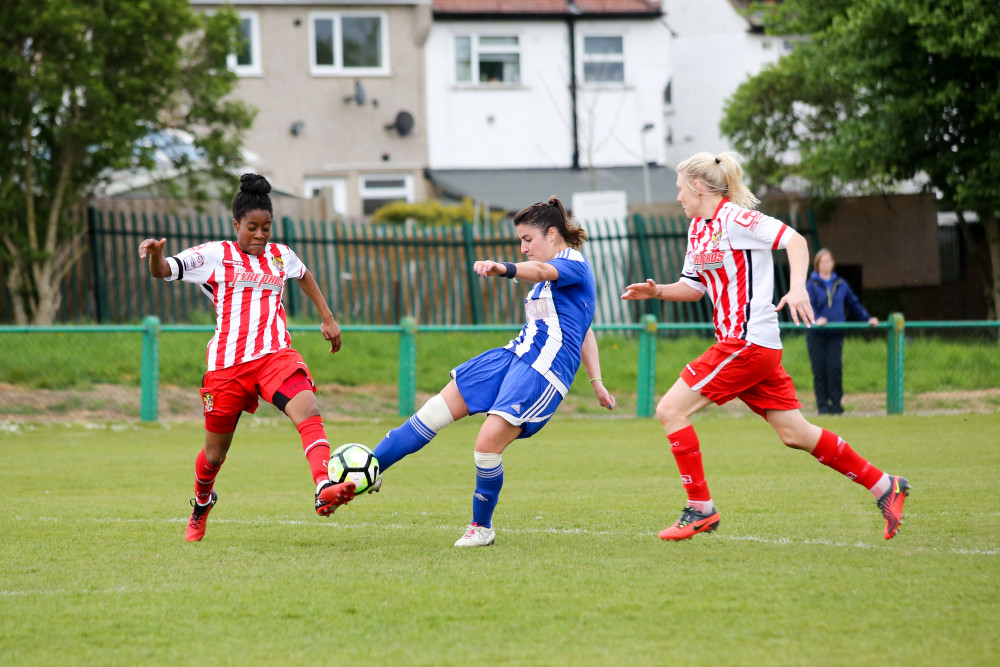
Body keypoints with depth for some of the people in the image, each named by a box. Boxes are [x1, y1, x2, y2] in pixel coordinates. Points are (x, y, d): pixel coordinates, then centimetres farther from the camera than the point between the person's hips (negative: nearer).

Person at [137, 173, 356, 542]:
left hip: (275, 355, 2)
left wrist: (327, 318, 34)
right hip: (228, 362, -2)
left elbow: (304, 276, 37)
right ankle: (201, 506, 42)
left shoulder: (280, 255, 15)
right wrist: (156, 253, -29)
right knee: (215, 454, 10)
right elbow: (164, 271, -5)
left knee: (309, 412, -30)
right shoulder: (214, 255, 3)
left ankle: (325, 490, -46)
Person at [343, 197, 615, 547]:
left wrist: (504, 268, -52)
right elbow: (583, 330, 33)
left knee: (488, 443, -20)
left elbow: (540, 271, -32)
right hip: (514, 356, 10)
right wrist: (596, 379, 33)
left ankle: (482, 527, 1)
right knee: (437, 409, 1)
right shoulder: (553, 275, 24)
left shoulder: (574, 263, -7)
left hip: (543, 371, -10)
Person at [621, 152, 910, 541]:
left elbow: (794, 239, -17)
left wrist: (797, 288, -31)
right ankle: (884, 486, 16)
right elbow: (693, 287, 22)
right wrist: (656, 291, 4)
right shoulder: (698, 228, 16)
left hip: (749, 342, -9)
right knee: (794, 434, 9)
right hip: (736, 344, 9)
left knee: (671, 410, -9)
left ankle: (700, 509, -4)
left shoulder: (734, 217, -11)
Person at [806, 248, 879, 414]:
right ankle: (823, 405, 3)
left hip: (836, 333, 2)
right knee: (819, 369, -3)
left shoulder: (841, 285, 14)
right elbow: (808, 306, -11)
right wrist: (816, 319, -30)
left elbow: (854, 304, 22)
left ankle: (836, 403, -4)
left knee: (835, 367, -10)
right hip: (817, 334, -2)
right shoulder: (811, 285, 2)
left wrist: (867, 319, 11)